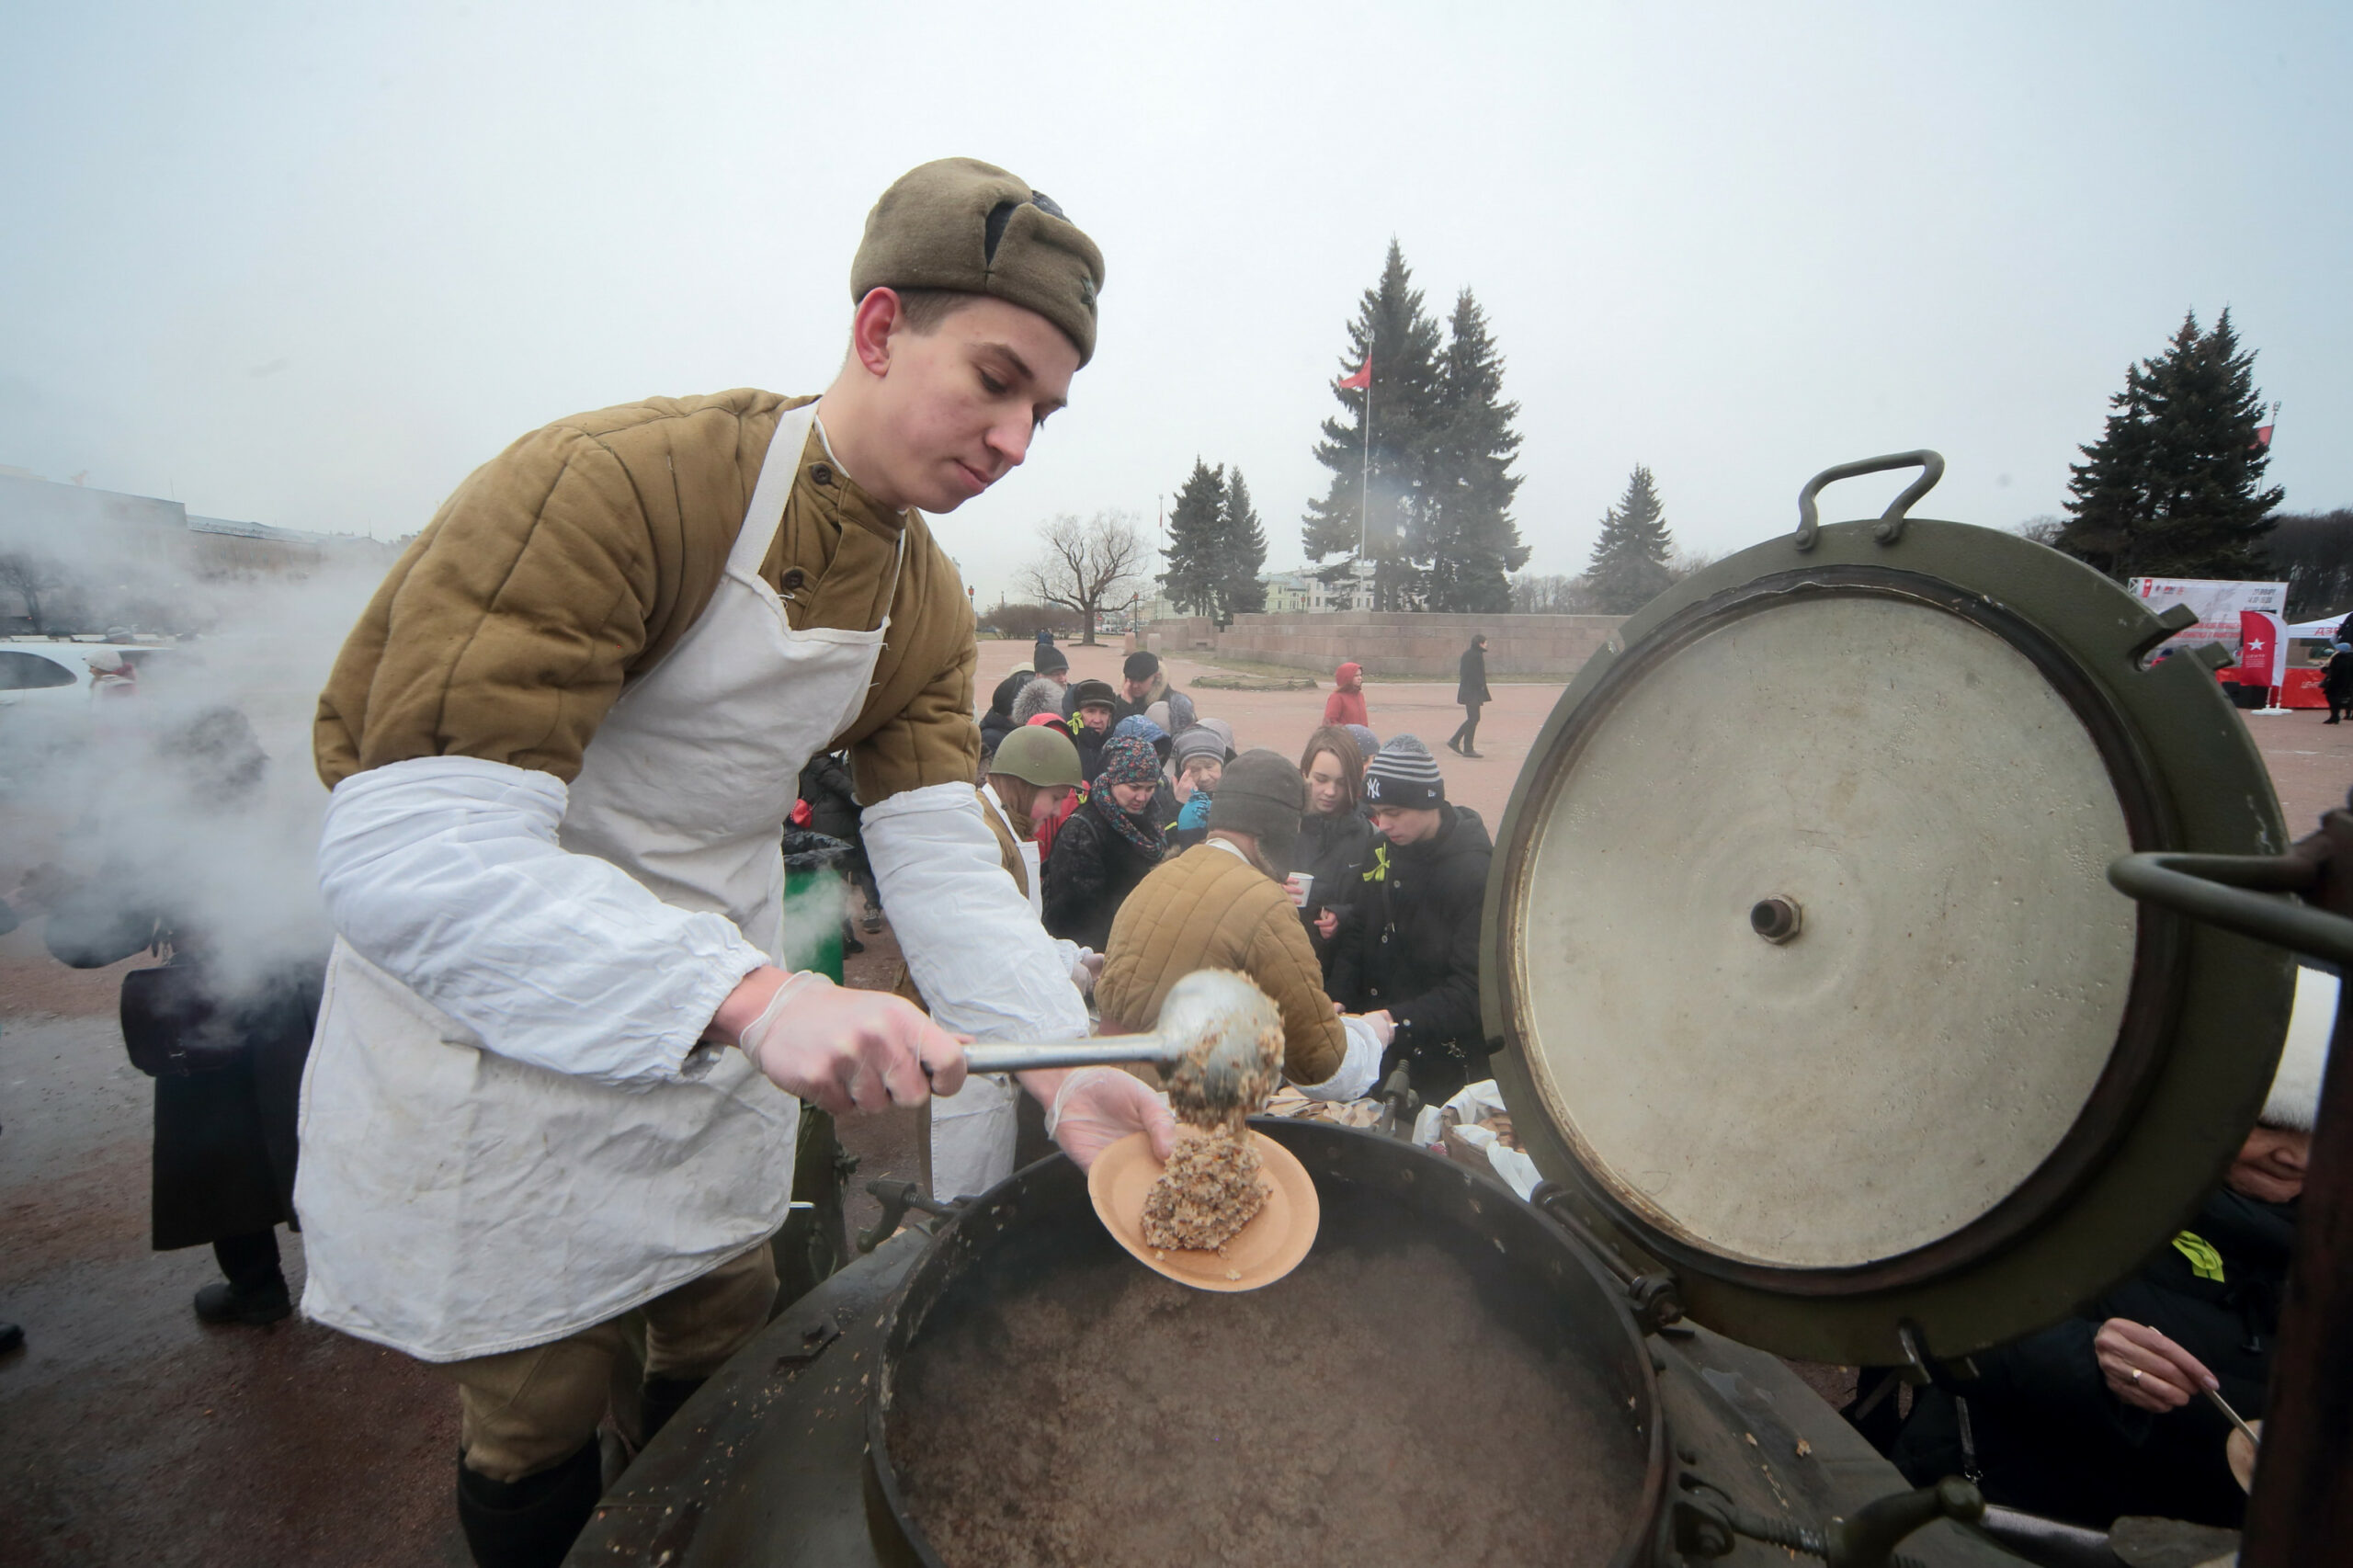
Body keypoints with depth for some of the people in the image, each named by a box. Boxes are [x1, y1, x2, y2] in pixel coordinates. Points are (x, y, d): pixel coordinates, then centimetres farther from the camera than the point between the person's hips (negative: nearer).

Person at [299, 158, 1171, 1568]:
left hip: (715, 1044, 6)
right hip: (495, 1045, -5)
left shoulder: (929, 604, -3)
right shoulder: (609, 485, -26)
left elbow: (943, 856, -11)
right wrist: (753, 997, -45)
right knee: (538, 1431, 14)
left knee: (728, 1371, 22)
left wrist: (1061, 1066, -25)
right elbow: (409, 853, -33)